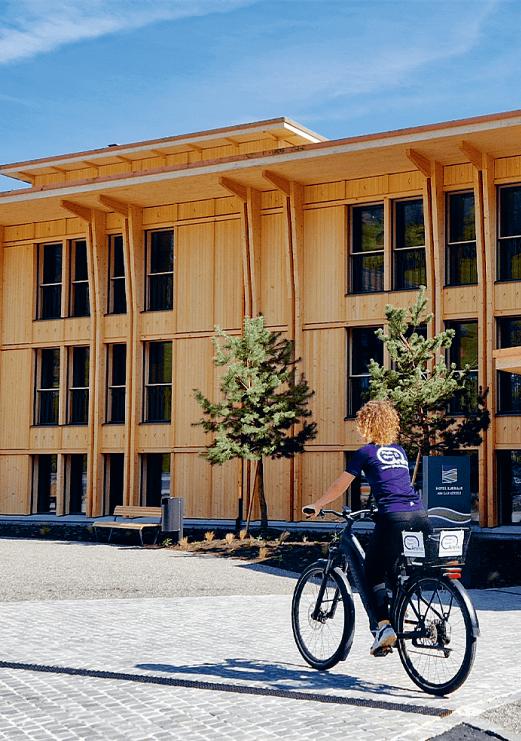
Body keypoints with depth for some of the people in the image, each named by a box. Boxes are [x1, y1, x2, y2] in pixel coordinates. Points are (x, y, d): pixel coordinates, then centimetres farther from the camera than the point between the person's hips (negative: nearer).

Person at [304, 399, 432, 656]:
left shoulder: (366, 452, 7)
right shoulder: (399, 451, 23)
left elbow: (339, 486, 12)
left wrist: (316, 506, 24)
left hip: (393, 518, -5)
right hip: (420, 516, 6)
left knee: (373, 574, 5)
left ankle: (384, 626, -9)